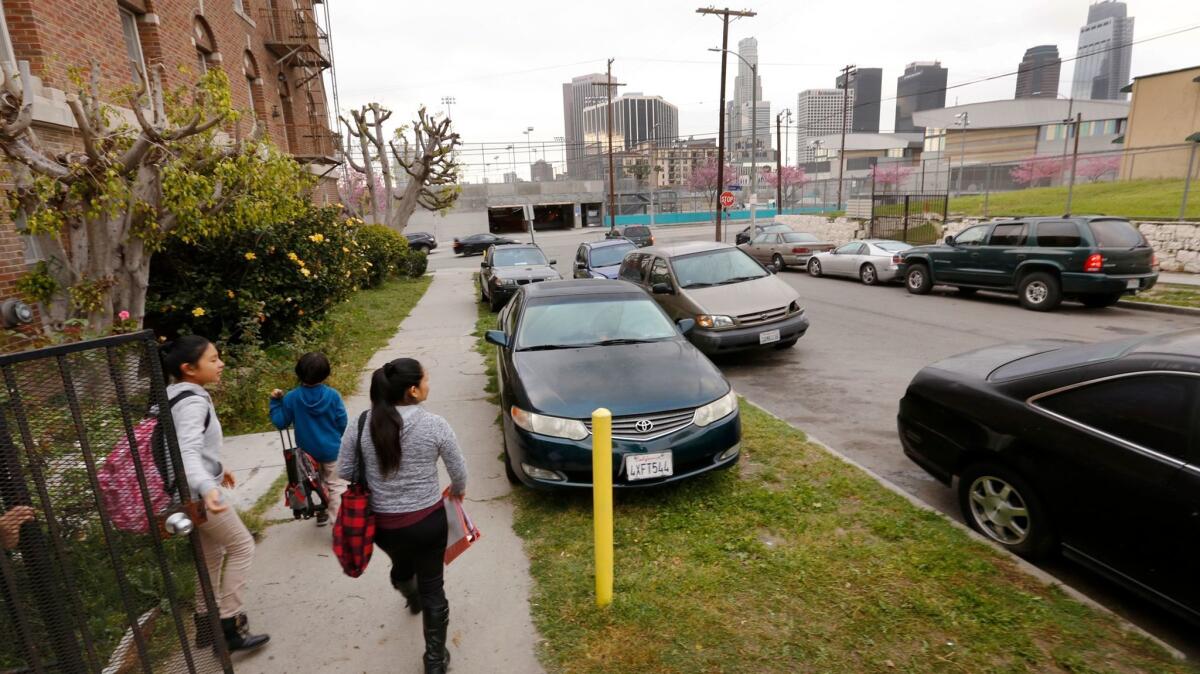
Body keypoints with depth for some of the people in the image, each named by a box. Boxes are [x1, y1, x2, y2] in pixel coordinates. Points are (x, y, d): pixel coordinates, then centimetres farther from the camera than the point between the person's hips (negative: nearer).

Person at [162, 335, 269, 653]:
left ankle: (206, 622, 32)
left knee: (211, 554, 21)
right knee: (242, 546, 3)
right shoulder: (192, 403, -25)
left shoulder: (177, 396, 6)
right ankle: (229, 623, 11)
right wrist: (207, 489, -55)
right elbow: (188, 453, -40)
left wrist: (216, 469, 28)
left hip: (193, 493, 10)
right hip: (198, 494, -10)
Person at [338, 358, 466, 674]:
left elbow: (344, 471, 0)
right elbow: (459, 471, -7)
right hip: (428, 520, -3)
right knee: (432, 588, 15)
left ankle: (413, 600, 65)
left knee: (401, 565, 34)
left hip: (383, 523, 4)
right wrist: (457, 491, 15)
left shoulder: (360, 424, -11)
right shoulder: (434, 424, -18)